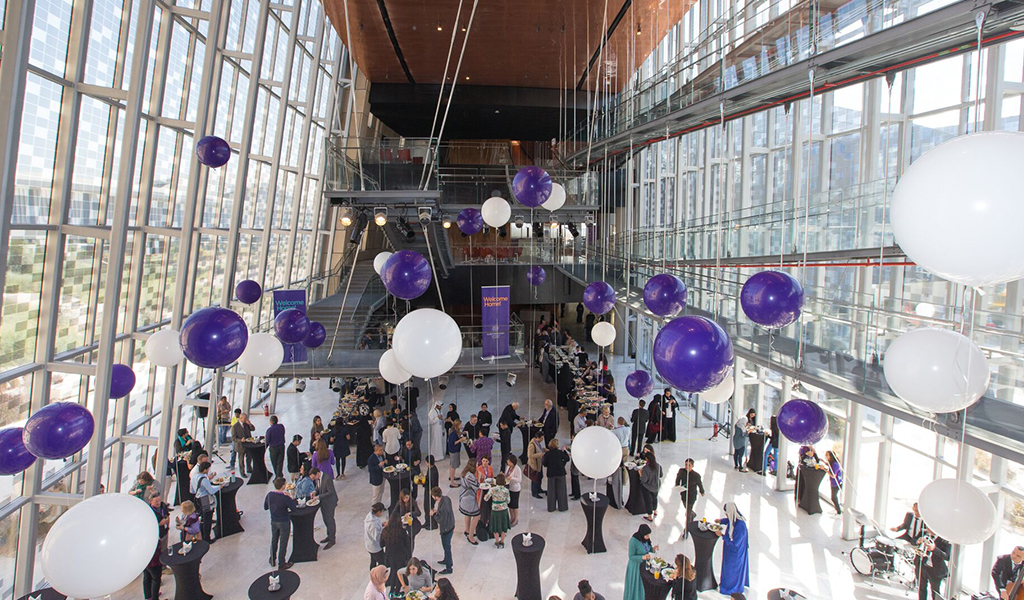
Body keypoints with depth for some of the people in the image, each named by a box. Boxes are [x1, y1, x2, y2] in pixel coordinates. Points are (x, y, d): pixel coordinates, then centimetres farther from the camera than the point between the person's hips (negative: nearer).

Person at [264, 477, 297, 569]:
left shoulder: (269, 495, -12)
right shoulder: (285, 497, -27)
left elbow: (265, 507, 3)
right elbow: (293, 508, -14)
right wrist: (292, 499, -4)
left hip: (273, 521, 5)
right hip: (284, 522, -5)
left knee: (274, 540, 24)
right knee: (283, 543, 10)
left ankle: (272, 560, 39)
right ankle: (281, 564, 20)